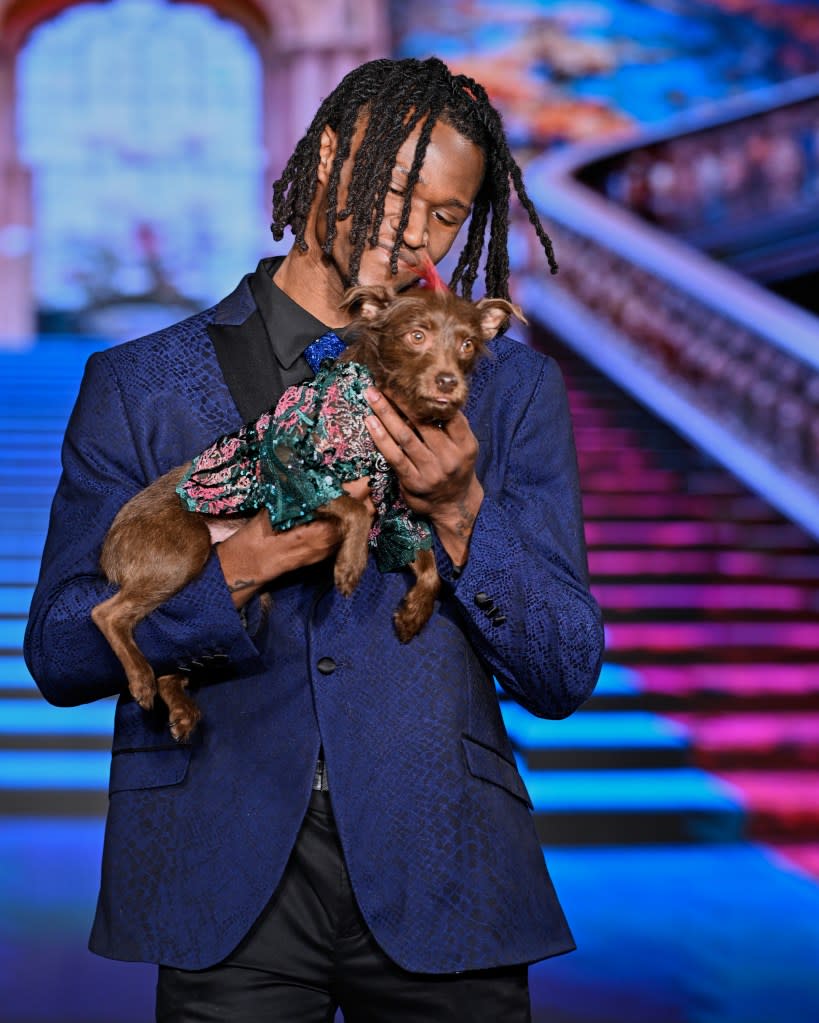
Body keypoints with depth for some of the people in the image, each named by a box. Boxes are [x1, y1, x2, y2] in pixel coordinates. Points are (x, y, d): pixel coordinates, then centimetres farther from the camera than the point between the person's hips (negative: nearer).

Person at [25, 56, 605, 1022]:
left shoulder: (512, 388, 7)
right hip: (227, 897, 0)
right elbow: (59, 653, 0)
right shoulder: (141, 384, 6)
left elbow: (563, 678, 2)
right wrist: (240, 569, -14)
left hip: (440, 887, 1)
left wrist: (459, 512, -13)